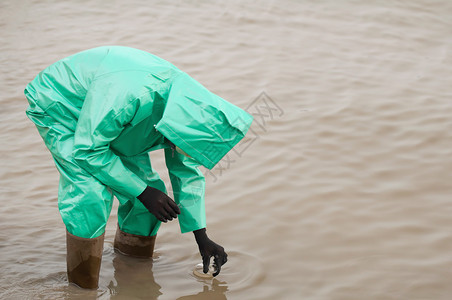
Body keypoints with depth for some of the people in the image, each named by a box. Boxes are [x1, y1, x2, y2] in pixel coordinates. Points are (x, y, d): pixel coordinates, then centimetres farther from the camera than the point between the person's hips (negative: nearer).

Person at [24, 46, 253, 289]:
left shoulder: (185, 104, -18)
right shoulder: (126, 95, -44)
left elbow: (187, 173, -3)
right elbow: (88, 150, -32)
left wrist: (202, 238, -2)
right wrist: (142, 192, -30)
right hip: (58, 107, -7)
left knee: (149, 186, -2)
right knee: (91, 192, -24)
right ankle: (82, 283, -10)